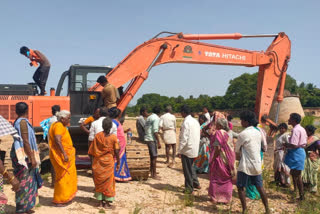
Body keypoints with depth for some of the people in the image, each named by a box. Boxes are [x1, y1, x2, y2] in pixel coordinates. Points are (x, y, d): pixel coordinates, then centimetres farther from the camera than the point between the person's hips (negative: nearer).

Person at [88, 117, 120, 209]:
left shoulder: (97, 136, -5)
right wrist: (118, 162, 2)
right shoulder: (113, 137, -11)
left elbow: (93, 151, -1)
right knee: (108, 181, 8)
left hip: (98, 162, 2)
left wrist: (94, 161, 11)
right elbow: (116, 151, -10)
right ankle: (107, 203, 12)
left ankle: (100, 201, 20)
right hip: (108, 162, -2)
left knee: (99, 181, 13)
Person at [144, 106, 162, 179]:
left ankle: (152, 173, 25)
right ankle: (154, 175, 3)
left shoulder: (149, 117, 14)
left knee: (152, 156, 16)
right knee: (154, 157, -2)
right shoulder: (156, 118, -12)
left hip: (147, 138, 9)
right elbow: (155, 131, -19)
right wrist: (159, 142, -17)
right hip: (152, 139, -9)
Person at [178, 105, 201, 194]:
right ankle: (196, 183, 30)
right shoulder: (195, 121, 7)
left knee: (187, 169, 4)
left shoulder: (186, 122, -19)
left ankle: (189, 189, 14)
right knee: (190, 167, 24)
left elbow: (184, 138, -21)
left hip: (187, 149, -8)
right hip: (195, 149, 8)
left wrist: (179, 151, -15)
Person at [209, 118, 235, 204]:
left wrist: (212, 159, -15)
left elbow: (217, 148, -22)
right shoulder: (228, 134, 7)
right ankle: (226, 197, 23)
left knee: (216, 178, 8)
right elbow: (231, 148, 9)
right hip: (227, 160, 7)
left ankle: (215, 197, 15)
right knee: (226, 179, 15)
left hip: (219, 159, -7)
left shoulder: (218, 133, -16)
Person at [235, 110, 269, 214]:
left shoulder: (243, 134, -15)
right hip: (257, 164, 7)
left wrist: (239, 156, 19)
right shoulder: (258, 132, 5)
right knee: (260, 187, 15)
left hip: (246, 165, -6)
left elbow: (237, 150, -3)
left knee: (240, 187, 6)